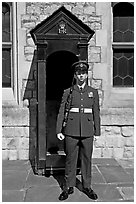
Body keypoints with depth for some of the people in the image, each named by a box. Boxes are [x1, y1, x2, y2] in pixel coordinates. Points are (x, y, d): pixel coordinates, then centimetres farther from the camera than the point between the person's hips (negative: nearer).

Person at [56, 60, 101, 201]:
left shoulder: (93, 92, 8)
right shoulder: (68, 92, 4)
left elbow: (96, 113, 9)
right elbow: (61, 112, 3)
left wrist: (97, 132, 7)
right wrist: (59, 131, -3)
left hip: (87, 131, 1)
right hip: (71, 131, -1)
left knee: (87, 159, 8)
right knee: (70, 159, 5)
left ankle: (87, 187, 23)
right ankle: (69, 187, 19)